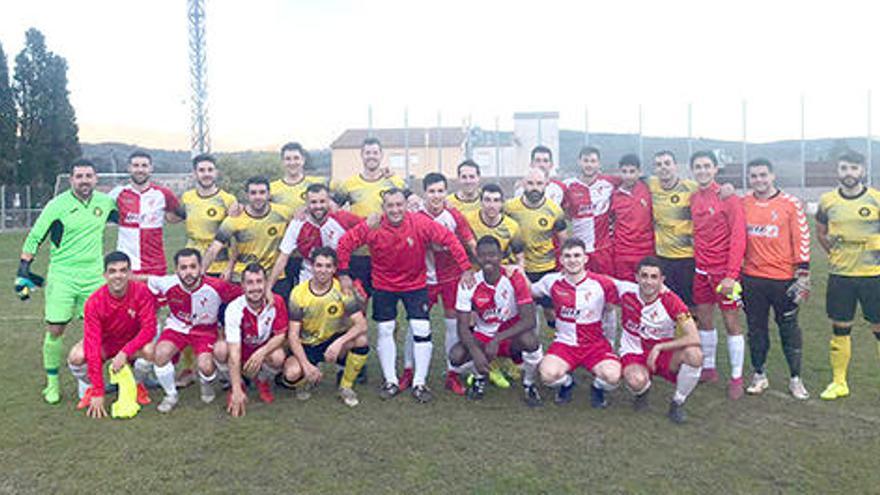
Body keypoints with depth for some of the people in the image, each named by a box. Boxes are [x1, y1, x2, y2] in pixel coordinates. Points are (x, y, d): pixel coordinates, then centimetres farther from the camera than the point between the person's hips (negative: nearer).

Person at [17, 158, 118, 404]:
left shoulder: (105, 202, 4)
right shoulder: (57, 206, -7)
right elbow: (34, 238, -1)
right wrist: (23, 272, -4)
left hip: (94, 276, 3)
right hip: (62, 276, -3)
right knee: (55, 330, -2)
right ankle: (52, 383, 15)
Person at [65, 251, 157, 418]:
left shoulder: (141, 292, -23)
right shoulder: (94, 302, -24)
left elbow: (149, 328, -23)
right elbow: (93, 344, -28)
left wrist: (125, 352, -39)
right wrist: (98, 393, -31)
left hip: (133, 343, 0)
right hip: (105, 344, 1)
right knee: (76, 356, -29)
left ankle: (137, 384, 0)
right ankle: (88, 389, 5)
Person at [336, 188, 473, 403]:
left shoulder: (421, 224, -19)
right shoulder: (371, 228, -18)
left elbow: (449, 240, -14)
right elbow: (345, 243, -9)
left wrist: (466, 268, -13)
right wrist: (344, 274, -9)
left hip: (415, 284, -1)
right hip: (384, 286, 1)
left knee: (422, 330, -4)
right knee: (385, 331, 7)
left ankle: (419, 383, 13)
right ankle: (391, 381, 24)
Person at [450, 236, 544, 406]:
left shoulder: (515, 278, -19)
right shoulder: (469, 284, -14)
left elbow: (529, 320, -23)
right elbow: (462, 326, -14)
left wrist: (497, 340, -32)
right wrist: (476, 352, -32)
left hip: (512, 336, -1)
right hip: (484, 336, 2)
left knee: (530, 340, -35)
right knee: (456, 356, -25)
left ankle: (529, 384, -2)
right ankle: (479, 377, 12)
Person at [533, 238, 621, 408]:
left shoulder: (602, 284, -9)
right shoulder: (552, 281, -3)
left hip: (595, 343, -1)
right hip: (564, 342, 1)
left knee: (612, 376, -29)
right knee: (548, 374, -29)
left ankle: (597, 388, 12)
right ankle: (567, 383, 12)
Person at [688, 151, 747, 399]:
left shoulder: (728, 197, -10)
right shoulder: (693, 198, 7)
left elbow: (738, 237, -15)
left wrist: (731, 274, -19)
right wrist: (697, 260, 3)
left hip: (724, 271, -6)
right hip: (701, 269, 6)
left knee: (731, 322, 1)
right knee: (703, 319, 11)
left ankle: (736, 378, 11)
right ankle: (708, 368, 26)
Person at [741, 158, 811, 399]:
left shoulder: (791, 204, -5)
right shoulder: (742, 204, 4)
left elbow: (802, 239, -4)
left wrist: (802, 276, -6)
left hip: (783, 279, -2)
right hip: (752, 279, 3)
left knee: (789, 329, 7)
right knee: (756, 328, 11)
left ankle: (795, 378, 21)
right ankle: (759, 375, 26)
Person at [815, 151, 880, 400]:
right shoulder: (827, 201, 3)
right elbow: (821, 233, 17)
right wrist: (836, 255, 8)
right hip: (839, 275, 2)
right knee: (840, 329, 9)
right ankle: (839, 382, 20)